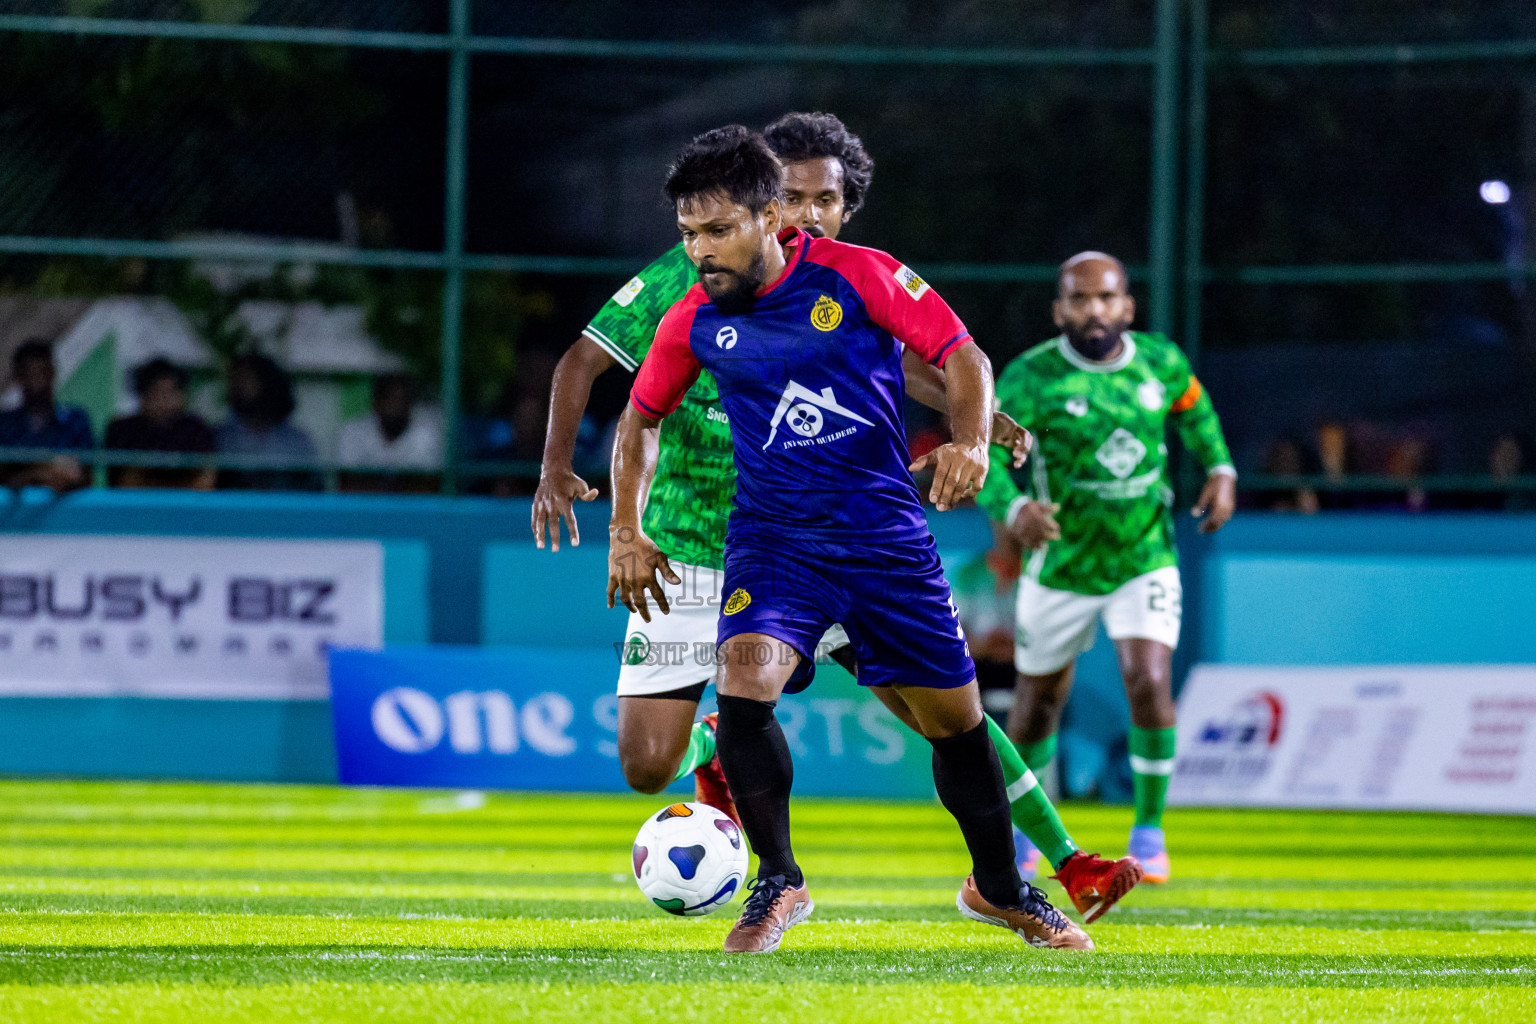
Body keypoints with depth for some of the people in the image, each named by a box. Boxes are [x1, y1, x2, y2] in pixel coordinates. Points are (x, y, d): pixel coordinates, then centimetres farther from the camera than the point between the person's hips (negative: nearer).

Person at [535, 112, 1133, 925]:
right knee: (646, 769, -7)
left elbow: (899, 361, 17)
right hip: (692, 557, -2)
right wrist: (556, 465, -20)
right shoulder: (695, 277, -10)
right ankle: (708, 745, 31)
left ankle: (1065, 865, 0)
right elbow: (585, 358, -6)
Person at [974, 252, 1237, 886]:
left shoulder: (1162, 363, -5)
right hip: (1061, 566, -1)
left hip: (1146, 560, 1)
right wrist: (1014, 509, -41)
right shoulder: (1032, 377, -17)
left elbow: (1192, 408, 17)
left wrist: (1221, 470, 3)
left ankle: (1149, 832, 0)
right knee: (1039, 701, 13)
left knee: (1150, 686, -18)